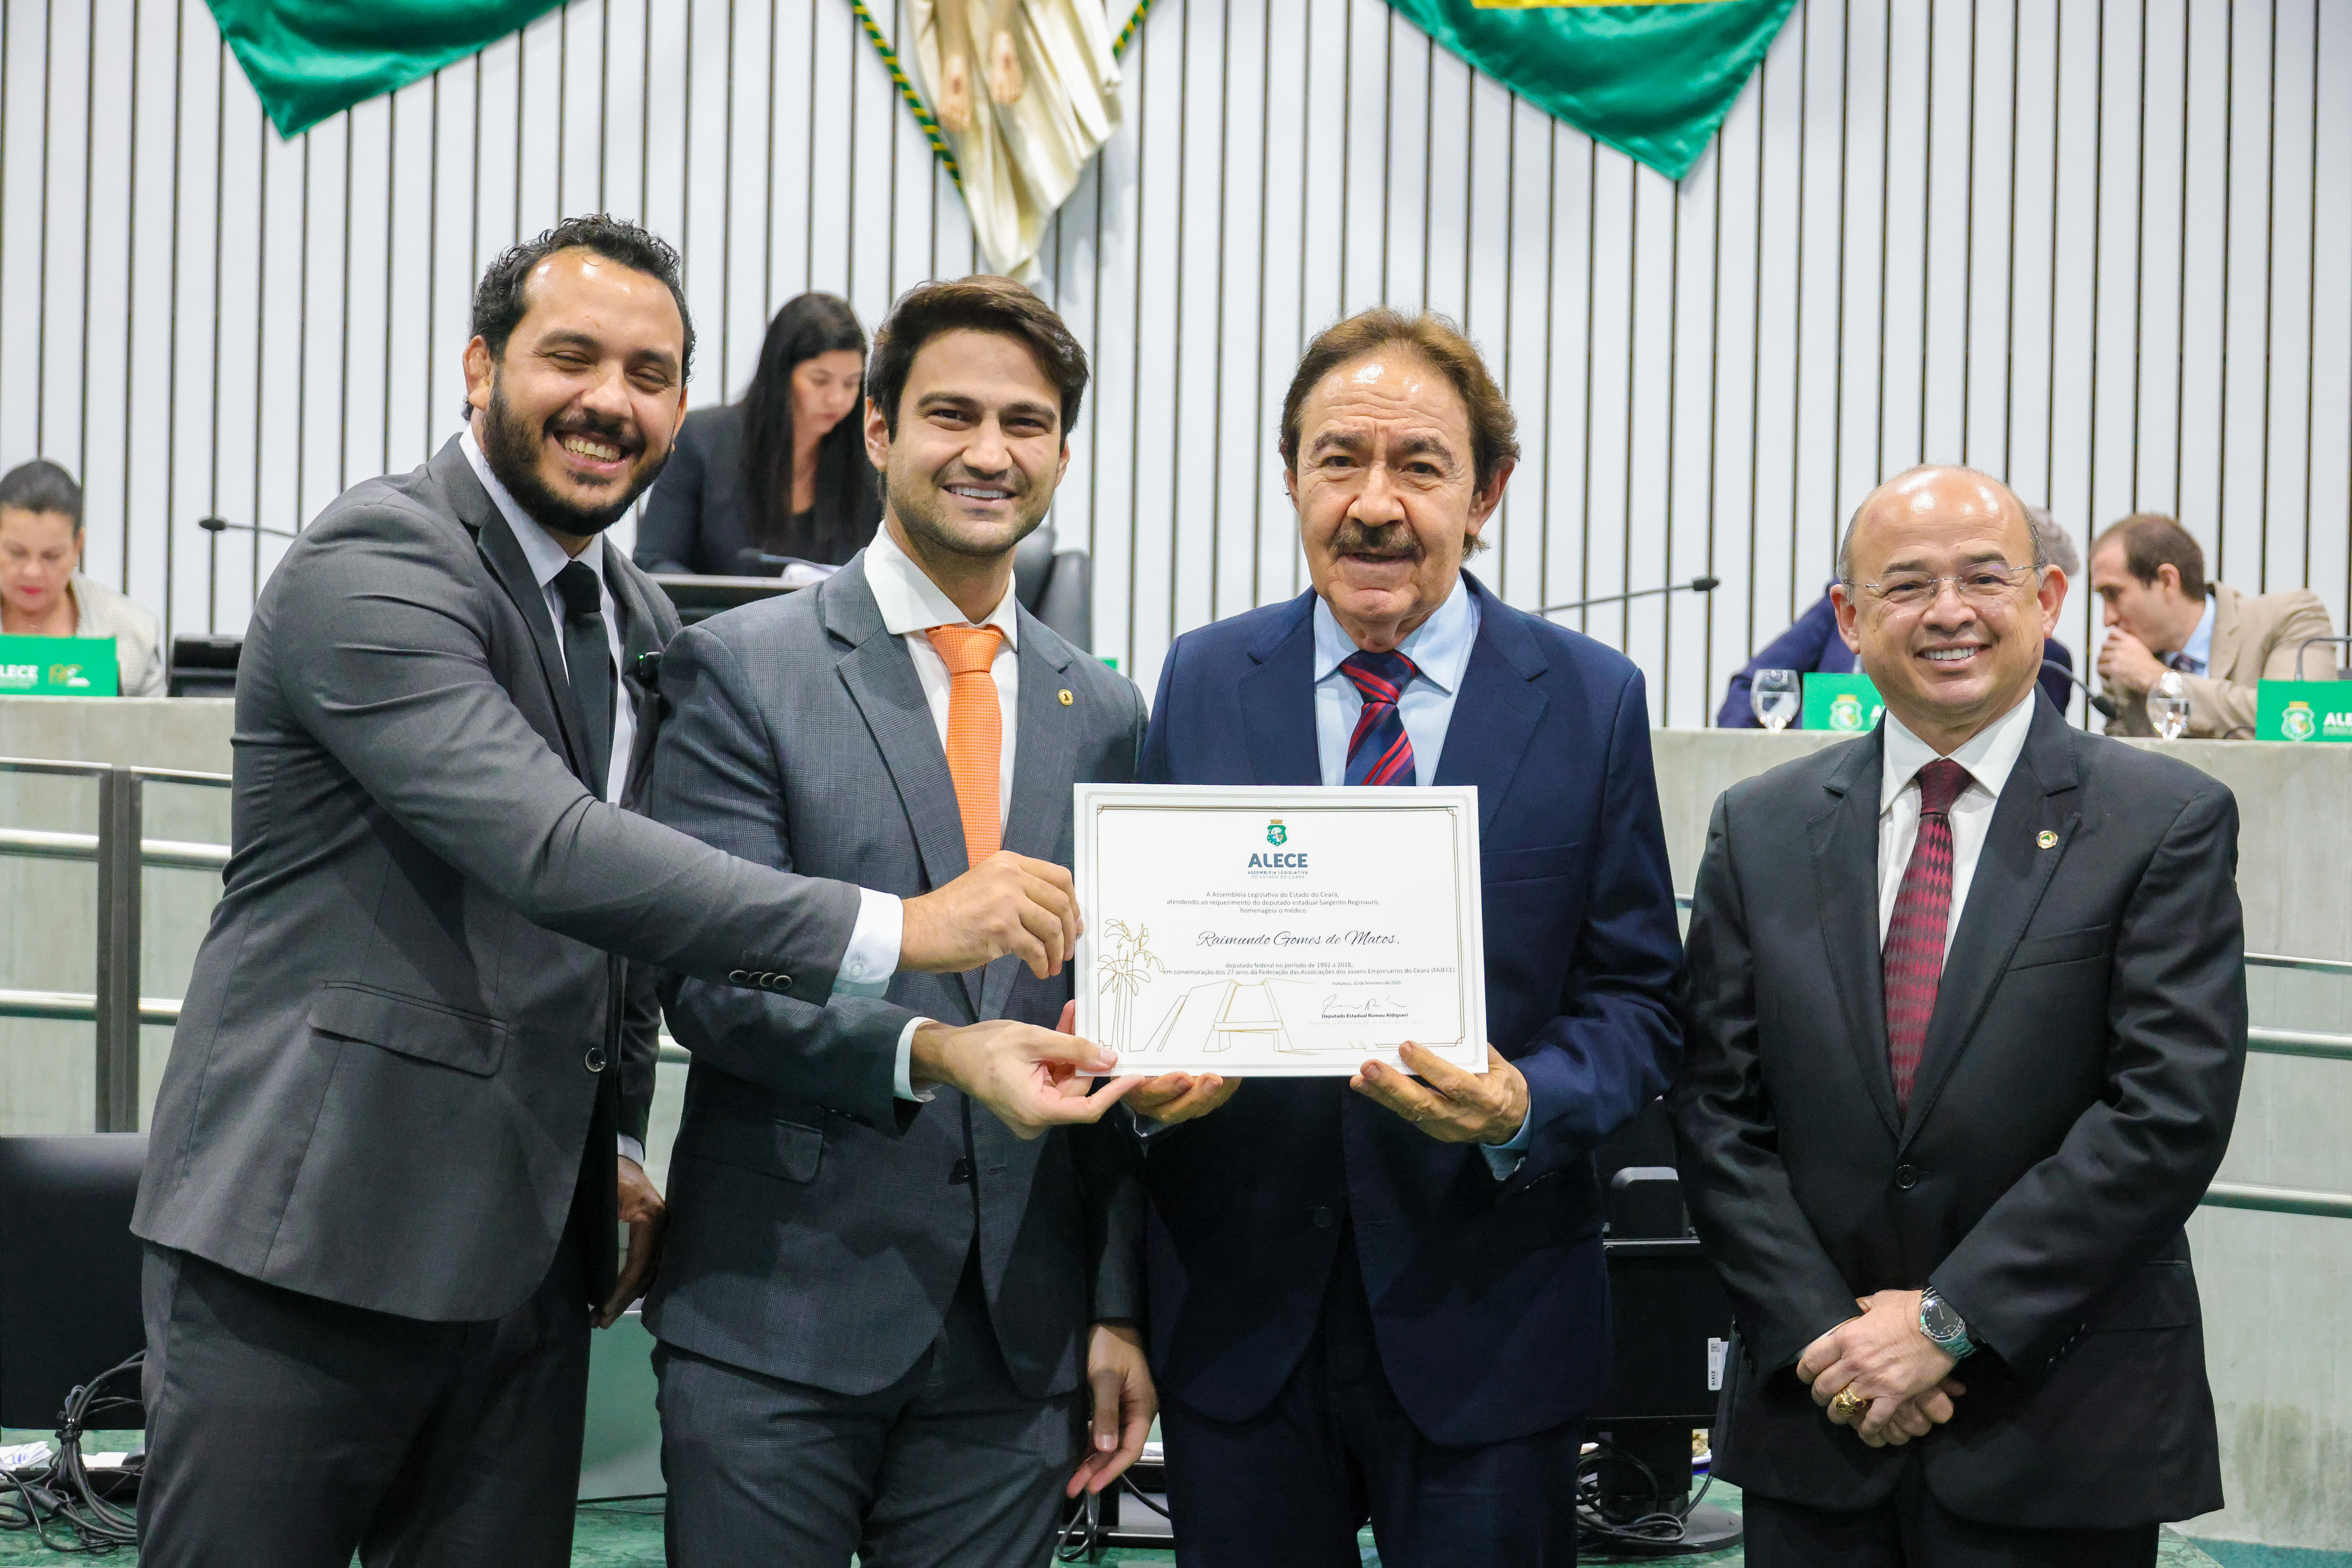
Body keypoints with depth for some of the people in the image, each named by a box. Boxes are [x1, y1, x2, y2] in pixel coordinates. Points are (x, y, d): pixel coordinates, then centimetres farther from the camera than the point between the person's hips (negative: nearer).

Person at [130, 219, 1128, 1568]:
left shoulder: (639, 622, 15)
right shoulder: (374, 563, -13)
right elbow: (550, 852, -27)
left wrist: (613, 1147, 14)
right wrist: (894, 927, -30)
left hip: (527, 1245, 7)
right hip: (315, 1228, -7)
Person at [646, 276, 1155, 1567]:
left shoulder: (1103, 716, 12)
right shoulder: (742, 669, -1)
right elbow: (710, 978, -10)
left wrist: (1120, 1309, 9)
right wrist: (929, 1052, -25)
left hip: (1018, 1341, 4)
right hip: (777, 1320, -3)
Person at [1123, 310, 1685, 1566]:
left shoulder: (1590, 700, -1)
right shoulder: (1202, 682, 5)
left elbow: (1636, 997, -1)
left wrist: (1525, 1108, -20)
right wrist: (1146, 1063, -14)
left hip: (1485, 1316, -1)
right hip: (1237, 1307, 2)